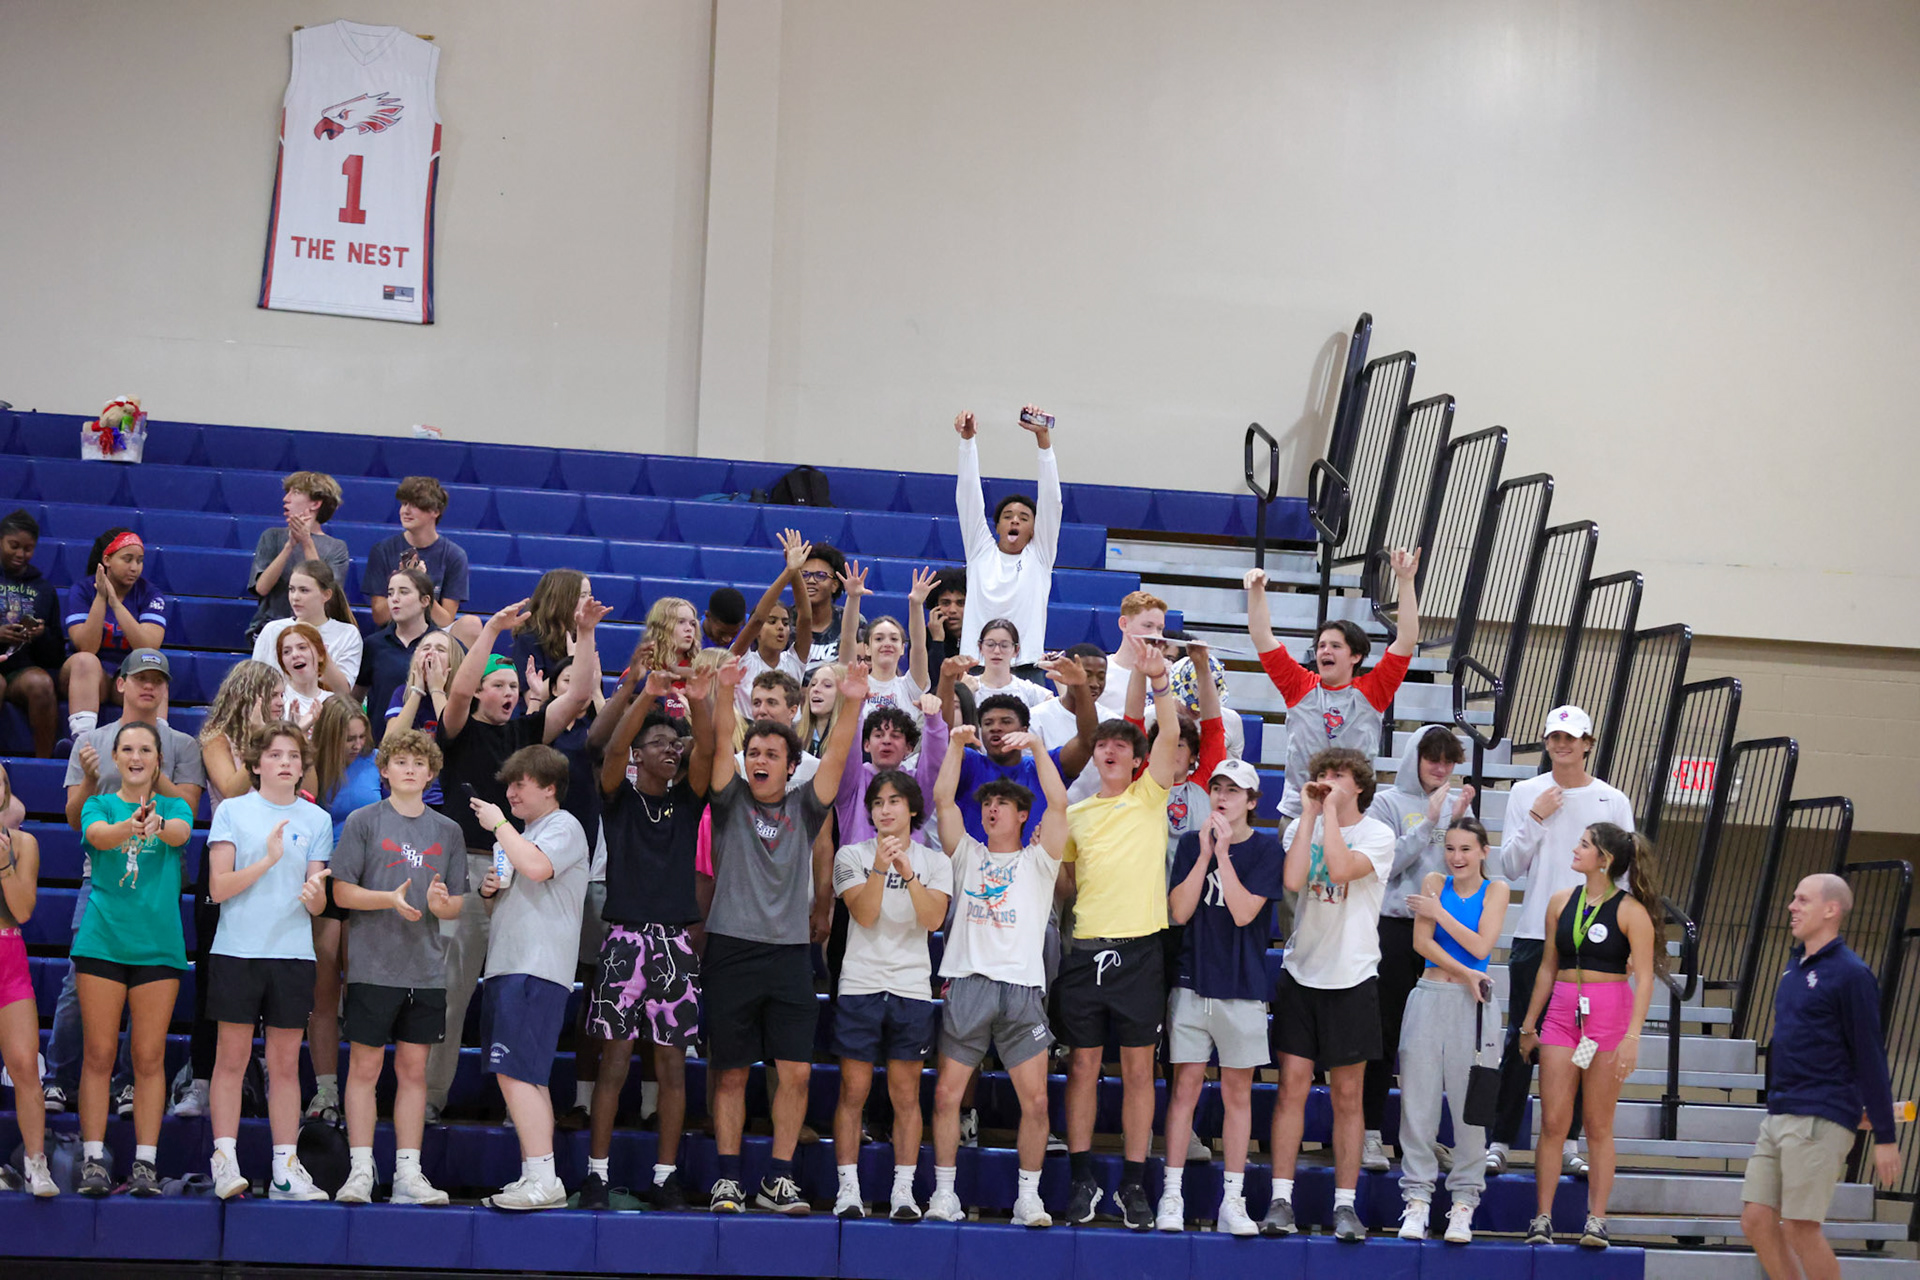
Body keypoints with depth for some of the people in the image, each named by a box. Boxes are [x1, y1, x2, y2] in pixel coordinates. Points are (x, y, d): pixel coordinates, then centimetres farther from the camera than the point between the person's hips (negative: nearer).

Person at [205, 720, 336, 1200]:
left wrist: (314, 892, -17)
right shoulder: (232, 811, 3)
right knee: (232, 1057, -2)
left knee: (286, 1064, 4)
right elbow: (218, 887, -5)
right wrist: (267, 860, -17)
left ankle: (285, 1169, 7)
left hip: (293, 953, 2)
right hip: (236, 949, -2)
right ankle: (225, 1162, 3)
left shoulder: (317, 820, 9)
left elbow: (318, 905, 6)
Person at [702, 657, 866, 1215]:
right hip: (733, 949, -1)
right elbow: (720, 744, -5)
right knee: (732, 1073, 2)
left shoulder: (804, 808, 11)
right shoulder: (731, 801, 8)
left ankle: (779, 1178, 5)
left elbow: (835, 757, 0)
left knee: (796, 1071, -4)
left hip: (791, 953, 1)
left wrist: (851, 706, -14)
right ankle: (727, 1177, 9)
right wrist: (724, 692, -21)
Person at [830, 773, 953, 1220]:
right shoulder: (852, 856, 6)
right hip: (860, 985, -1)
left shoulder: (935, 861, 8)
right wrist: (881, 867, -21)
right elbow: (864, 914, -8)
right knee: (853, 1091, -2)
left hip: (912, 989, 1)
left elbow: (934, 919, -8)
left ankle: (903, 1191, 6)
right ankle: (848, 1189, 3)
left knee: (906, 1095, 2)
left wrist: (907, 872, -19)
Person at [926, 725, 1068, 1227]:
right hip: (967, 984, 1)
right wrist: (958, 744, 2)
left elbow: (1058, 804, -1)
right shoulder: (967, 855, 18)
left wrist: (1036, 747, -6)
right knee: (946, 1093, -3)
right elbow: (943, 800, 8)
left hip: (1022, 988, -1)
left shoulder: (1038, 861, 13)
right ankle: (944, 1193, 7)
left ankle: (1028, 1196, 4)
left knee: (1035, 1099, -6)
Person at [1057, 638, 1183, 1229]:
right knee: (1083, 1065, 4)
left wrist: (1158, 680, -19)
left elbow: (1170, 738, -10)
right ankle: (1082, 1179, 12)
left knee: (1138, 1068, 1)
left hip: (1139, 951, -2)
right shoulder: (1074, 813, 13)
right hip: (1085, 950, 3)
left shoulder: (1150, 799, 5)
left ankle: (1134, 1183, 6)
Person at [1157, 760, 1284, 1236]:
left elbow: (1244, 912, -11)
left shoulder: (1266, 849, -1)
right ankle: (1172, 1195, 3)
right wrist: (1205, 853, -9)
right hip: (1192, 981, 1)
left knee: (1238, 1091, 4)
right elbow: (1179, 911, -2)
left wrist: (1223, 853, -14)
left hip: (1242, 984, -1)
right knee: (1186, 1085, 0)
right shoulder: (1192, 842, 7)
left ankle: (1232, 1200, 9)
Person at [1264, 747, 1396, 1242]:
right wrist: (1310, 812, -8)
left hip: (1351, 978, -2)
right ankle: (1281, 1200, 1)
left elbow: (1339, 869, -22)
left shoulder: (1377, 834, -2)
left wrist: (1332, 811, -13)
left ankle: (1345, 1204, 8)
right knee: (1292, 1087, -2)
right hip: (1301, 973, 2)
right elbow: (1293, 879, -12)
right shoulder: (1303, 826, 8)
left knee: (1347, 1095, 3)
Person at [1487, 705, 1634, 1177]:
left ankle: (1567, 1143, 10)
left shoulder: (1613, 801, 6)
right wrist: (1535, 819, -9)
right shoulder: (1525, 794, 5)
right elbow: (1508, 867, 2)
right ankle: (1500, 1141, 3)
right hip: (1534, 933, 0)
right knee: (1522, 1041, -1)